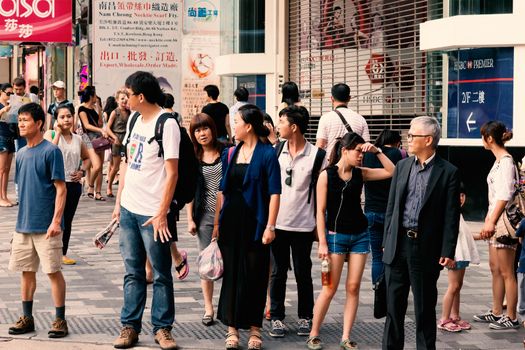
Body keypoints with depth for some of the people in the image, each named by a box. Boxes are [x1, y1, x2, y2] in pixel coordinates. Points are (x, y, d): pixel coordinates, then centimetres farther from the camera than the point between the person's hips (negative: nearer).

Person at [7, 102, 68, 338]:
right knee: (26, 271, 12)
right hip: (23, 225, 7)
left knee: (53, 271, -1)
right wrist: (21, 221, 15)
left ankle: (60, 320, 7)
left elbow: (61, 189, -12)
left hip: (46, 226, -7)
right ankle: (27, 318, 22)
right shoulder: (21, 154, 10)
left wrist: (56, 221, -19)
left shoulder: (50, 151, -10)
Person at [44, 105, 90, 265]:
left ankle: (63, 254, 21)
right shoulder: (50, 134, -4)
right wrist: (58, 132, -18)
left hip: (73, 184, 5)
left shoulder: (78, 139, 10)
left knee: (67, 221, 11)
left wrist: (82, 171, 7)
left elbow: (87, 158, 24)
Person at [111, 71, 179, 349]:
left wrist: (162, 214, -17)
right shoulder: (134, 120, 10)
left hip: (152, 212, -7)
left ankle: (162, 327, 12)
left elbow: (172, 173, -14)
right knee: (133, 272, 12)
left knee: (161, 274, 3)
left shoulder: (167, 124, -12)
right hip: (129, 209, 7)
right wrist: (118, 201, 13)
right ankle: (130, 326, 19)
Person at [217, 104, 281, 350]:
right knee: (231, 273, 6)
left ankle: (254, 328, 14)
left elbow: (274, 192, -9)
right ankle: (232, 327, 14)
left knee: (255, 275, 3)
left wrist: (270, 226, -14)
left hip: (255, 223, -5)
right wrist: (218, 220, 11)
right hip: (231, 221, 5)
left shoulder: (267, 154, -7)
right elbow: (223, 189, 15)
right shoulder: (230, 153, 9)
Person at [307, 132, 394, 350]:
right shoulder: (327, 175, -6)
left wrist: (377, 152, -5)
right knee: (330, 288, -3)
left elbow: (392, 172, 5)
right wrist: (322, 243, -11)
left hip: (359, 235, 4)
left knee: (353, 287, 2)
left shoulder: (360, 173, 5)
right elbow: (320, 211, -7)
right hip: (336, 236, -4)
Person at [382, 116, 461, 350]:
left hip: (426, 247, -4)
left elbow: (451, 216, -6)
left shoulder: (448, 172, -4)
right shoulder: (402, 166, 9)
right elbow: (391, 206, 12)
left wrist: (448, 252, -10)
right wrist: (387, 241, 8)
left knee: (425, 308, 6)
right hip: (398, 244, 4)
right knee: (394, 305, 9)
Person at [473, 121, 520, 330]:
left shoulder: (506, 161, -15)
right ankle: (496, 312, 23)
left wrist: (492, 221, -25)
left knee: (506, 272, -5)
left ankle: (511, 318, 0)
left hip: (504, 220, -10)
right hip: (495, 220, 10)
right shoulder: (499, 160, 15)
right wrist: (489, 220, 19)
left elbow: (504, 195, -22)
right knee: (495, 268, 15)